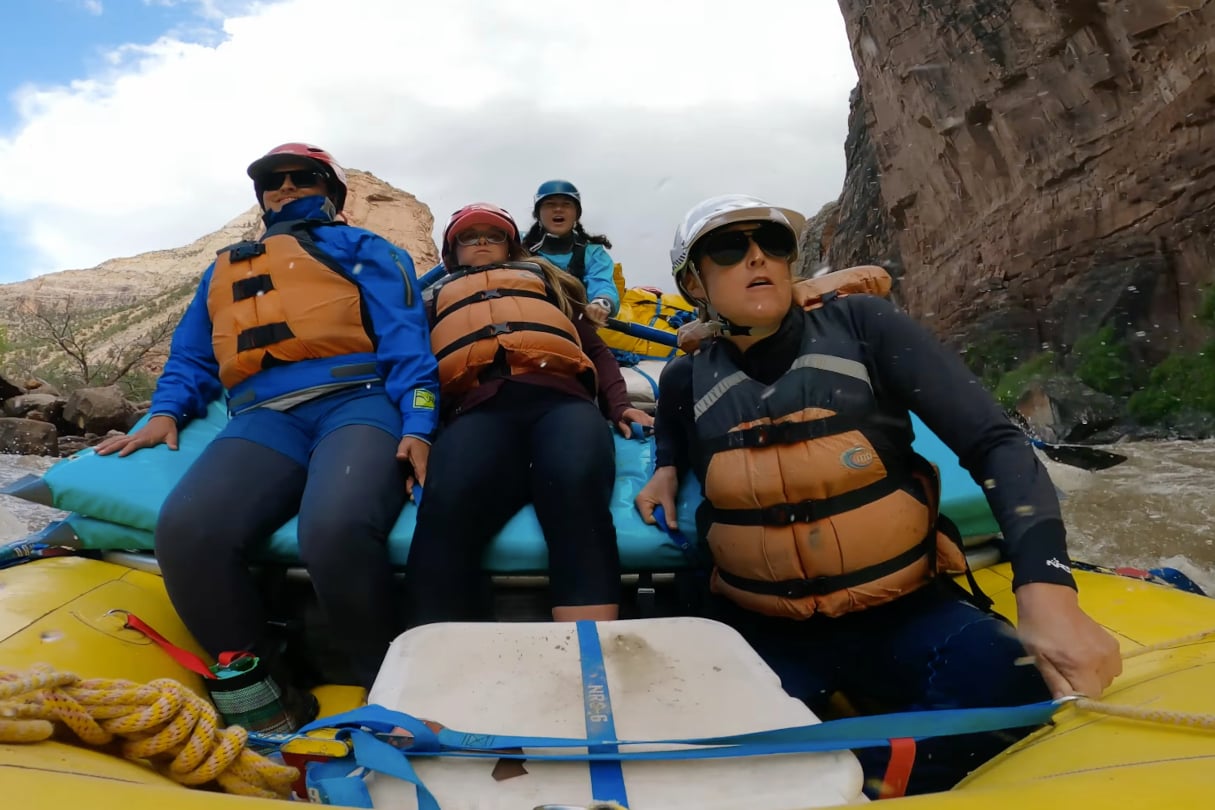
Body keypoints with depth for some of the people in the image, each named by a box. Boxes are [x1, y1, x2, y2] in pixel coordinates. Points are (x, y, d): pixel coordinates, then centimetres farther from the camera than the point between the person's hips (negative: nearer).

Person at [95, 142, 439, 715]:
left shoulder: (362, 250, 21)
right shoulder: (223, 269, 36)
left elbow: (405, 342, 6)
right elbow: (191, 358, 33)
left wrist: (417, 427, -11)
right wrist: (166, 412, 9)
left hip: (355, 404, -3)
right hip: (264, 420, 4)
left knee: (336, 531, -37)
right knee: (186, 532, -29)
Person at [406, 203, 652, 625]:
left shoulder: (542, 277, 39)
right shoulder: (439, 295, 39)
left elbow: (594, 347, 30)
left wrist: (618, 405, 10)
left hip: (557, 397, 0)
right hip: (479, 407, 0)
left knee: (577, 488, -37)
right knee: (446, 506, -36)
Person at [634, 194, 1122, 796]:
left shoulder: (860, 325, -5)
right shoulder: (687, 379, 1)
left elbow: (993, 442, -10)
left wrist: (1045, 586, -25)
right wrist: (666, 469, 4)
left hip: (906, 615, 0)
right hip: (764, 631, 1)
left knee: (1018, 682, -31)